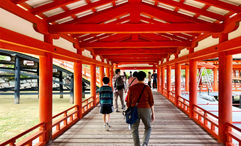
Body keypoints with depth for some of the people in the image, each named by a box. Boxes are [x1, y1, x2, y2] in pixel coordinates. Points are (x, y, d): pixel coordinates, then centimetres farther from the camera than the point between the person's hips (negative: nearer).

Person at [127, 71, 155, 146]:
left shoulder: (131, 88, 0)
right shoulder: (147, 88, -2)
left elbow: (128, 102, 1)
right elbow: (151, 102, -2)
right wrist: (153, 113, 6)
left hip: (135, 110, 0)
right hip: (145, 110, 0)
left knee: (134, 129, 11)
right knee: (148, 128, 19)